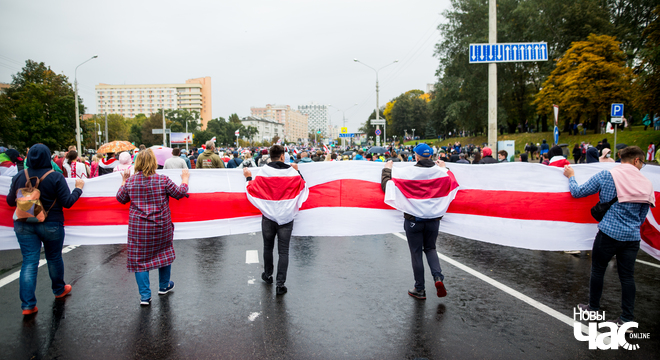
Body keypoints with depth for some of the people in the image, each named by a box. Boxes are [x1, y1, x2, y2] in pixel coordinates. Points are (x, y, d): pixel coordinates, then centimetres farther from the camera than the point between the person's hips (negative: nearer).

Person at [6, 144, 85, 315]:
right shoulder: (56, 177, -13)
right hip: (51, 225, -2)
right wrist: (78, 188, 1)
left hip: (24, 225, 2)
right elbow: (67, 202, -12)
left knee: (29, 262, 4)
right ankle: (59, 290, 38)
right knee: (54, 258, 17)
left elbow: (10, 201, 6)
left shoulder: (19, 176, -2)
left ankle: (27, 304, 1)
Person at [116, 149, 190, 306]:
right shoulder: (163, 180, -9)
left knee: (140, 258, 7)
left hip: (138, 227, 0)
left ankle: (145, 296, 6)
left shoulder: (130, 181, -3)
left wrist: (123, 181, 25)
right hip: (161, 226, 0)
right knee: (164, 253, 20)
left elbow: (120, 198, 12)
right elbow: (180, 193, -1)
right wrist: (185, 179, 15)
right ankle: (164, 286, 34)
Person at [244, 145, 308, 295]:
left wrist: (248, 178, 17)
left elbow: (252, 190, 1)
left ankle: (268, 275, 35)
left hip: (268, 217, 1)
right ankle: (280, 284, -2)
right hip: (286, 217, -1)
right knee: (283, 251, 2)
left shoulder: (263, 172, -7)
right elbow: (304, 187, 9)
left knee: (268, 247, 20)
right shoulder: (292, 172, -6)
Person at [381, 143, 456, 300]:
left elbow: (386, 186, -9)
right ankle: (438, 277, -1)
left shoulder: (407, 172, -14)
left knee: (416, 253, 8)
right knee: (430, 248, 21)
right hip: (433, 218, 3)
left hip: (413, 220, -3)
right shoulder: (440, 172, -4)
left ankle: (419, 289, 16)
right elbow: (452, 183, 15)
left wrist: (387, 169, 7)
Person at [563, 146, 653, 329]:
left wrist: (571, 177, 14)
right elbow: (642, 217, 12)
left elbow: (578, 192, -4)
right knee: (627, 276, 10)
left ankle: (593, 308, 27)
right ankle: (627, 319, 16)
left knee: (598, 270, 13)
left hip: (609, 233, -3)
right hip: (632, 237, 3)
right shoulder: (646, 184, 3)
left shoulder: (606, 176, -8)